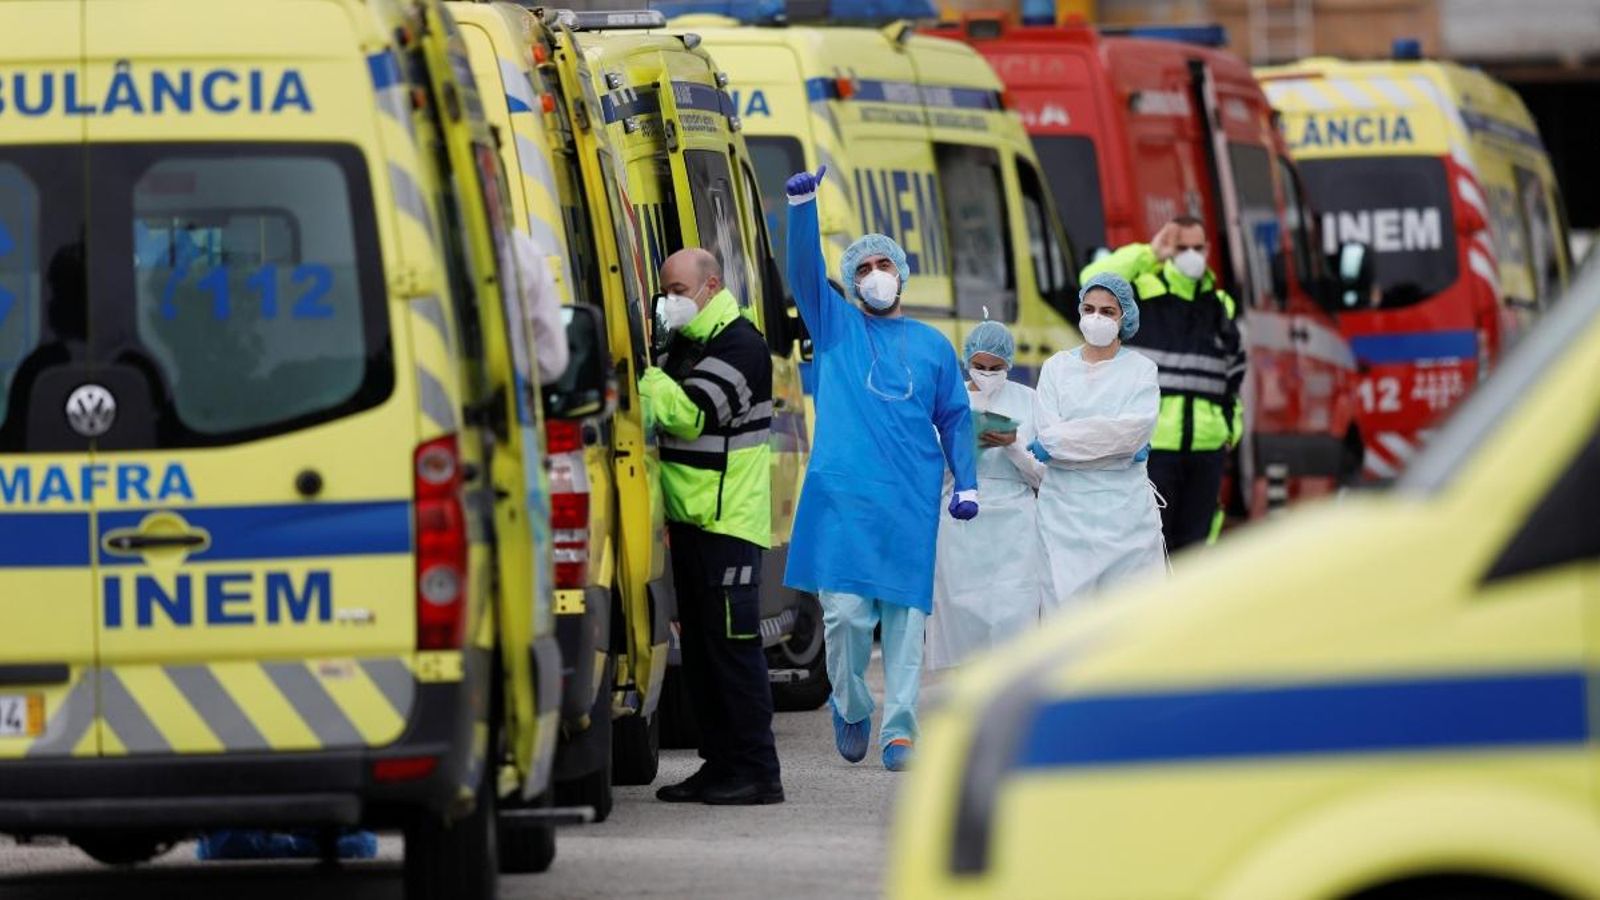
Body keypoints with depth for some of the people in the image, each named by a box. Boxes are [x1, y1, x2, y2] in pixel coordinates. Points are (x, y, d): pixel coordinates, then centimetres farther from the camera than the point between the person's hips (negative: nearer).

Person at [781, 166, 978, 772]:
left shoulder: (932, 347, 17)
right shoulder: (836, 327, 12)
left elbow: (955, 419, 19)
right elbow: (803, 271, -1)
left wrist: (966, 484, 5)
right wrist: (802, 206, -15)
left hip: (912, 500, 1)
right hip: (843, 494, -1)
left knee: (906, 613, -2)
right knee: (844, 610, -8)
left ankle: (899, 729, -1)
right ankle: (851, 709, 13)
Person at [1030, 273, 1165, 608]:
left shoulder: (1140, 369, 6)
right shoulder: (1057, 367, 9)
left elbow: (1137, 426, -10)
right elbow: (1047, 430, -4)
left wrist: (1061, 440, -12)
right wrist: (1123, 449, -10)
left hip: (1124, 505, -1)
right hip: (1066, 506, 1)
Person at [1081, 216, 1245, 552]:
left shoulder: (1220, 306, 15)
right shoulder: (1143, 294, 0)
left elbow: (1234, 371, 26)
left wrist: (1233, 425, 17)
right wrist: (1149, 255, -18)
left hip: (1207, 447, 5)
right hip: (1152, 445, -5)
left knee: (1194, 540, 8)